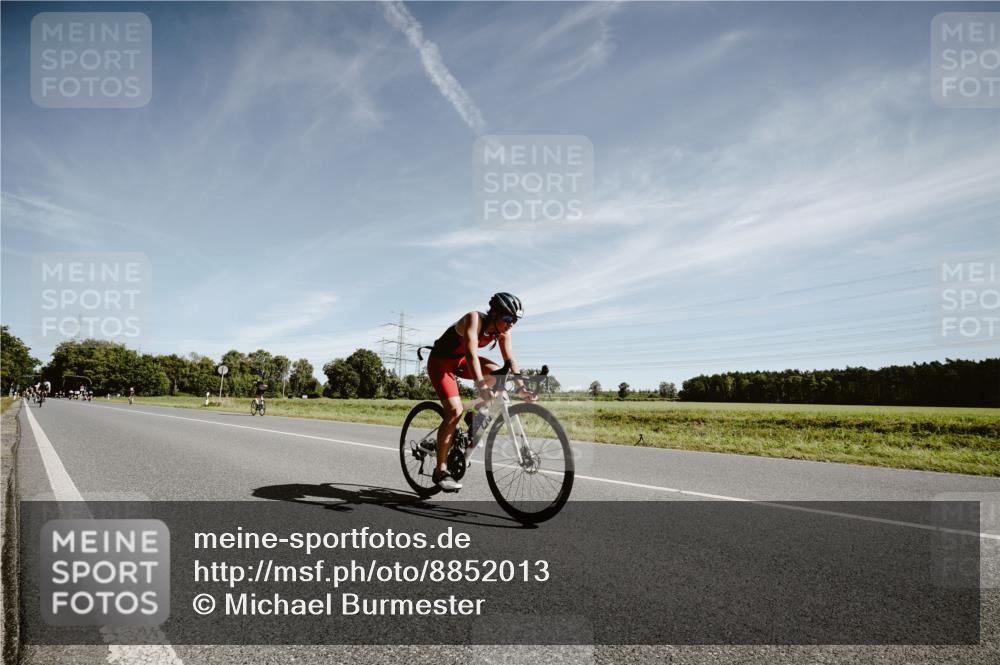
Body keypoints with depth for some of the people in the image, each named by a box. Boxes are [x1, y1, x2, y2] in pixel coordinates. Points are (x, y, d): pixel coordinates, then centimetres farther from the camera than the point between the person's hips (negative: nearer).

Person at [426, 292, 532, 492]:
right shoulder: (474, 319, -30)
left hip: (461, 361, 7)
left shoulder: (502, 331, -10)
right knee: (455, 411, -21)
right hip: (440, 362, -7)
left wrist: (521, 387, -20)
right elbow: (471, 354, -42)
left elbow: (510, 359, -9)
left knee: (497, 374, -17)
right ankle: (440, 471, -13)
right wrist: (481, 386, -53)